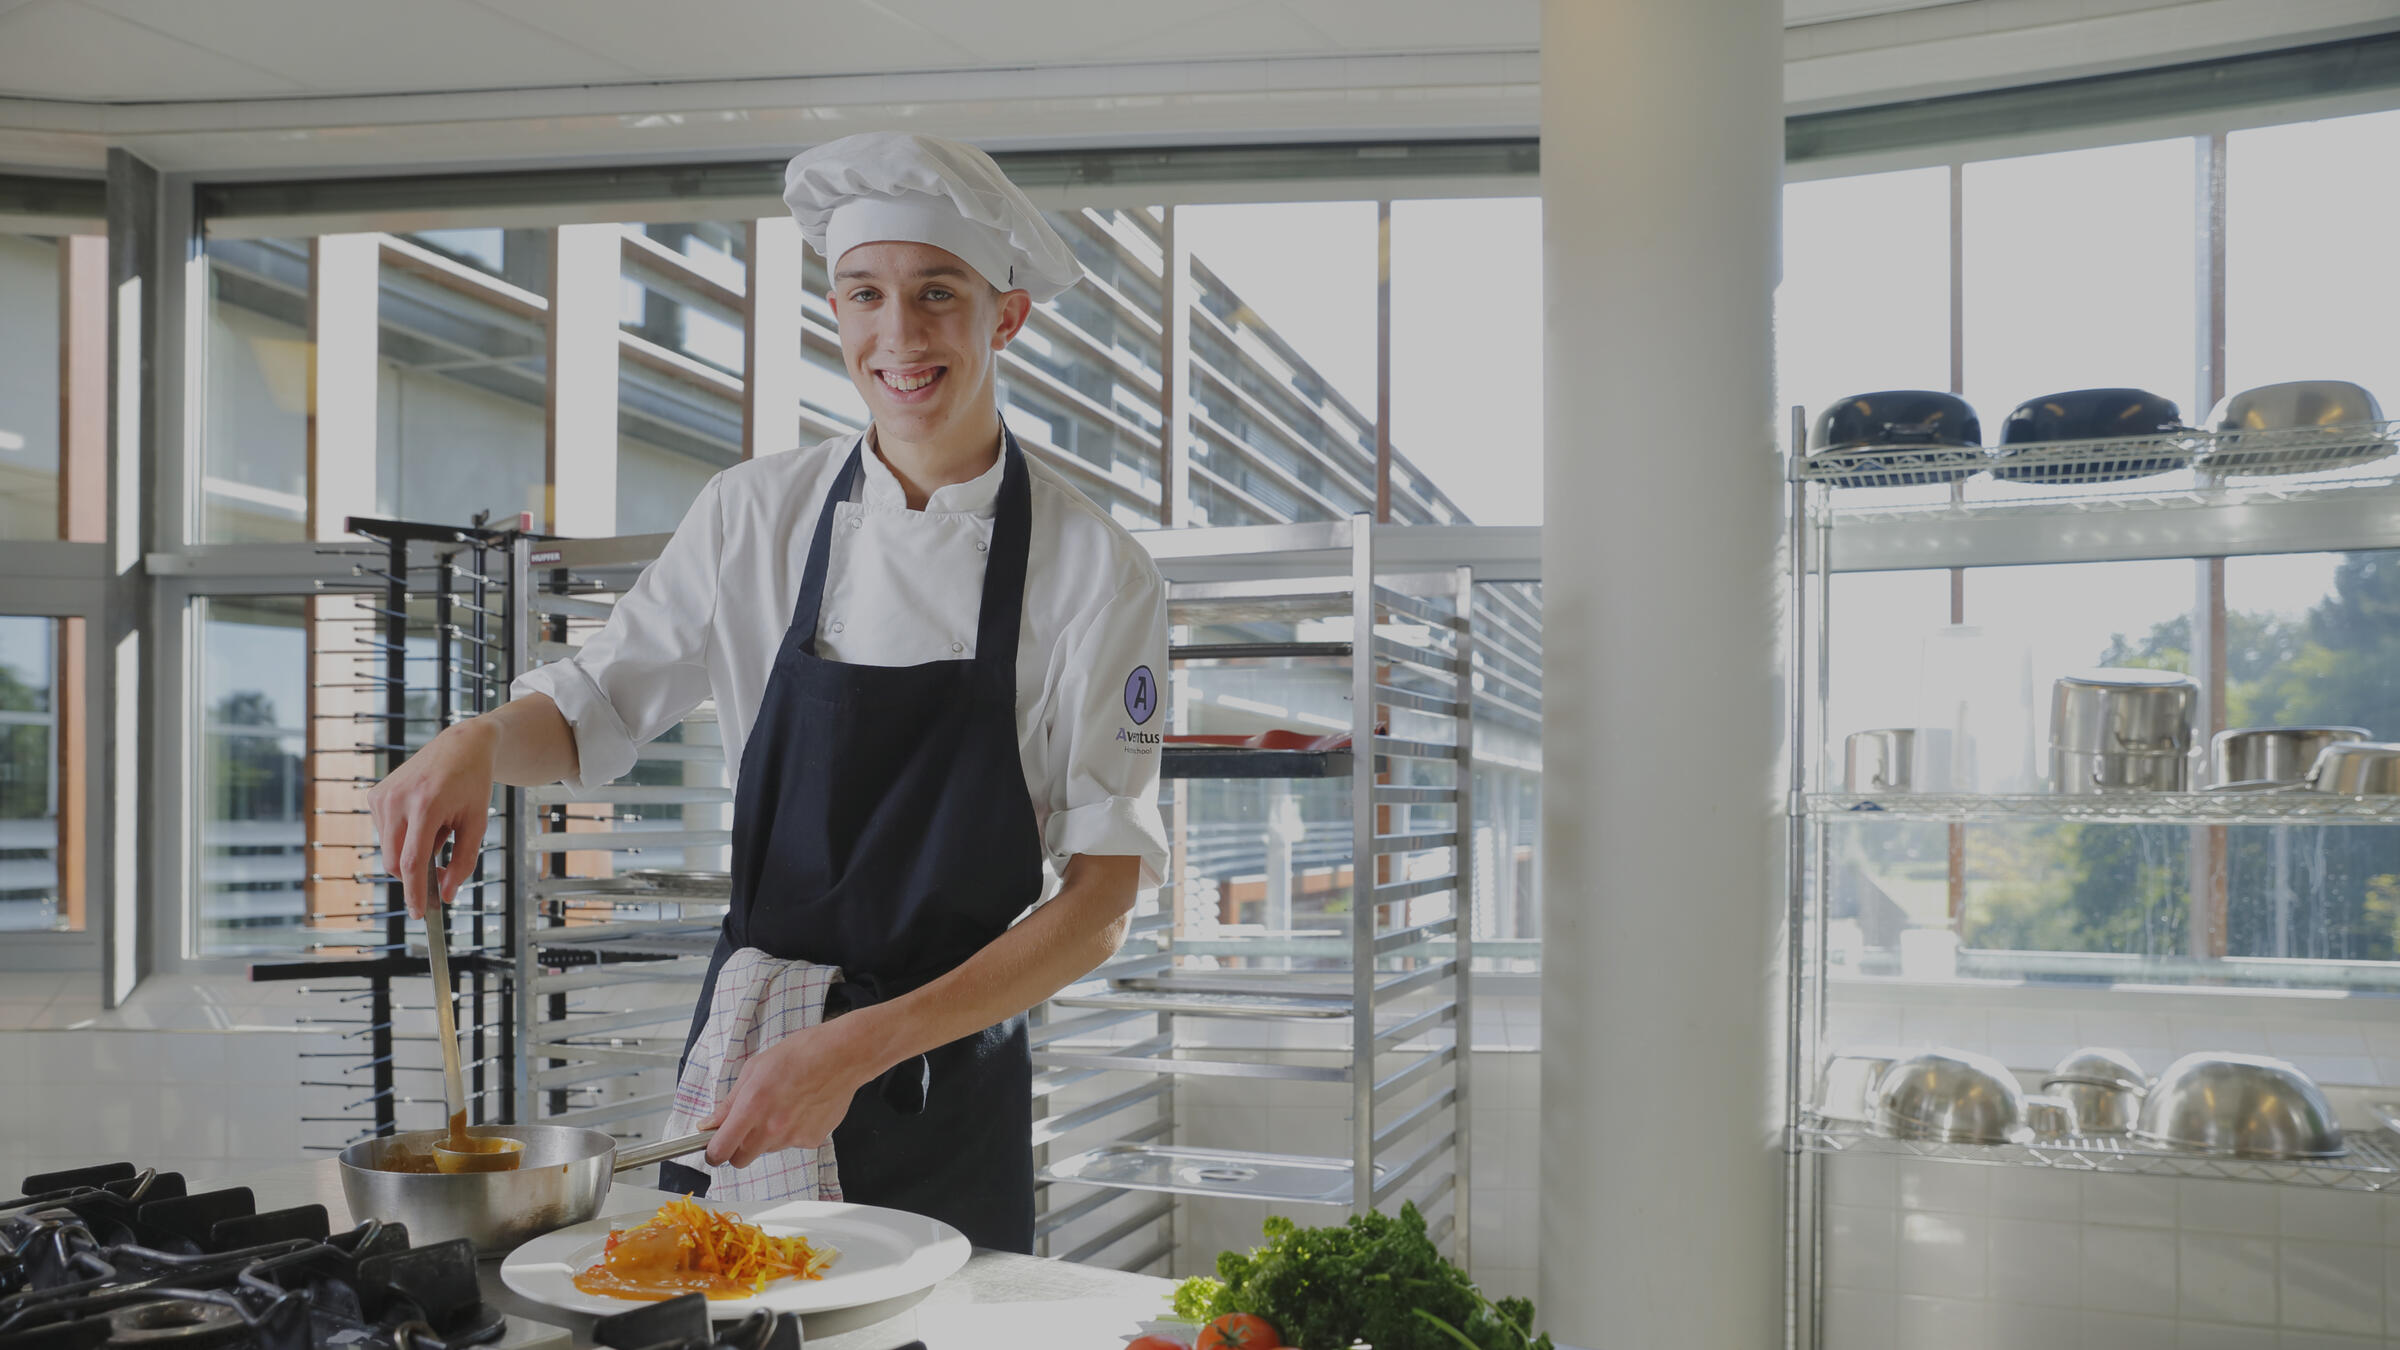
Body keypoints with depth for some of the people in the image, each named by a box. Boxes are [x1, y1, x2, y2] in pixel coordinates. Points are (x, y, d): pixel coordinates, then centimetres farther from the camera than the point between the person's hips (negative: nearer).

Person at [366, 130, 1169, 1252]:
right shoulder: (757, 514, -3)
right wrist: (478, 742, -14)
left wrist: (858, 1049, -22)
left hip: (951, 1088, -2)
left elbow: (1100, 900, -13)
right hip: (744, 1056, 2)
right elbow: (592, 708, 9)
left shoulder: (1094, 570, -11)